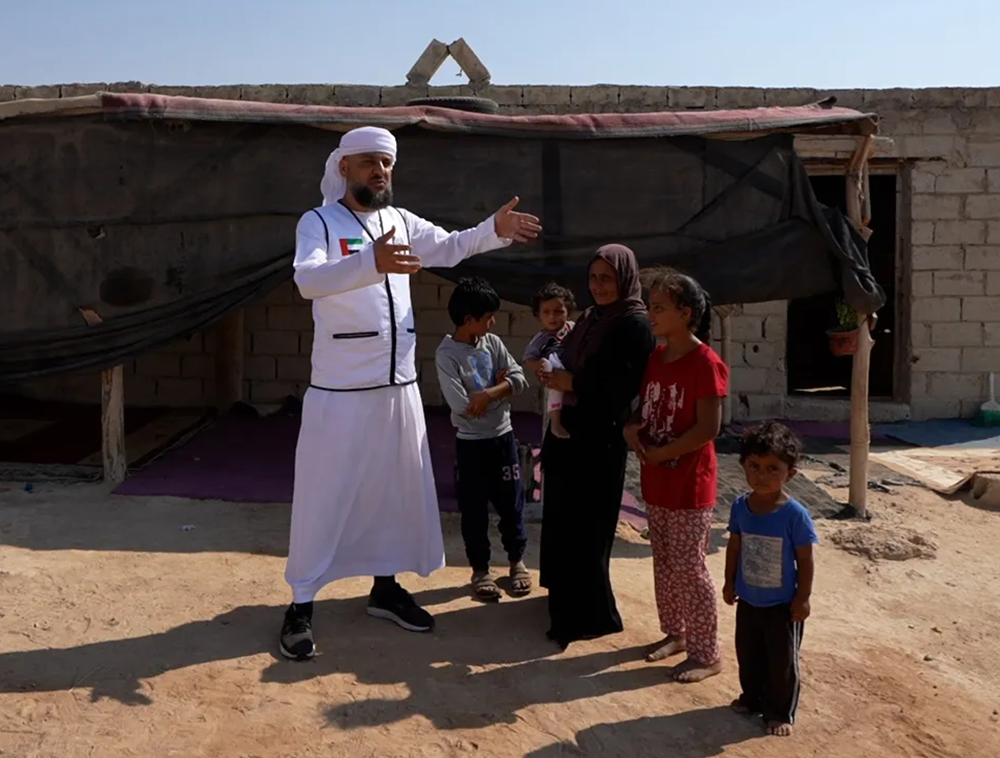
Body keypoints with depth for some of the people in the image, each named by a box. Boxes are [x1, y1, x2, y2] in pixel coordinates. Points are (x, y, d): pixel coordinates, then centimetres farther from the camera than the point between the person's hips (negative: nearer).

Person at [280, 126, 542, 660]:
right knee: (322, 496, 1)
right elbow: (308, 280, -28)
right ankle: (300, 606, 15)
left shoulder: (401, 222, 9)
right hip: (339, 390, -6)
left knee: (398, 489, 15)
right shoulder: (318, 222, -10)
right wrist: (371, 263, -45)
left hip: (399, 386, 6)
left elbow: (450, 248, 21)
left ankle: (385, 588, 32)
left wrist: (495, 229, 3)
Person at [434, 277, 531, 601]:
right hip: (471, 443, -4)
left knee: (511, 502, 13)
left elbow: (520, 379, -5)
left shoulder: (493, 343, 1)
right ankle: (480, 569, 24)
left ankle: (517, 561, 31)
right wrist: (499, 384, -10)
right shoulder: (446, 354, -16)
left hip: (503, 436, 4)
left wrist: (488, 393, -20)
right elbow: (463, 406, -22)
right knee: (474, 509, 8)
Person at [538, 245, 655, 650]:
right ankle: (565, 598, 32)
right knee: (562, 517, 15)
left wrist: (572, 383, -18)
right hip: (571, 429, 9)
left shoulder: (635, 324, -13)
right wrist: (555, 377, -1)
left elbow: (625, 386, -22)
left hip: (600, 439, -8)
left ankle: (589, 616, 11)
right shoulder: (590, 317, 12)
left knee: (586, 525, -2)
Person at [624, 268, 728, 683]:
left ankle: (707, 654, 13)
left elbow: (708, 428, -21)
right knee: (663, 564, 17)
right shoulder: (654, 358, 7)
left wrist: (658, 454, -18)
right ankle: (674, 633, 34)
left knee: (689, 568, 0)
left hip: (689, 485, -8)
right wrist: (631, 428, -5)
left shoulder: (705, 363, -17)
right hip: (656, 482, 8)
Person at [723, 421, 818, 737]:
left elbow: (805, 560, -14)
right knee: (748, 654, 21)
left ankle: (780, 712, 30)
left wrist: (803, 598, -12)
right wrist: (729, 583, 9)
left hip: (782, 604, -4)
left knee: (782, 660, 12)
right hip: (748, 600, 5)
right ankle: (752, 698, 43)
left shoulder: (795, 514, -23)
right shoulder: (740, 506, -9)